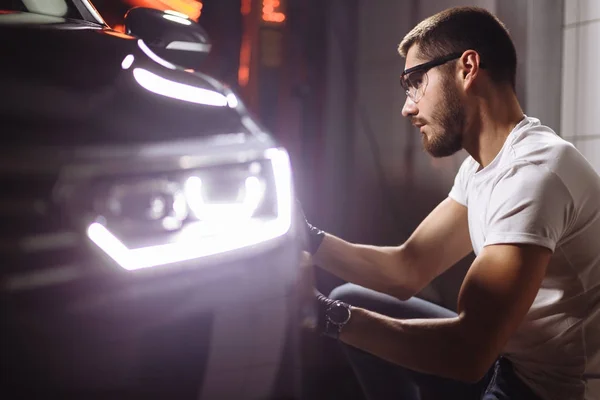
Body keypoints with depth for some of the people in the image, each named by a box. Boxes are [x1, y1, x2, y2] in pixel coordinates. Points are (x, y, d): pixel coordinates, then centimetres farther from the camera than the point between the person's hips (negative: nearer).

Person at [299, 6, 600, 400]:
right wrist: (306, 236, -5)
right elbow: (408, 270, 6)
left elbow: (469, 352, -30)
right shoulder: (481, 167, 6)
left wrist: (327, 314, -25)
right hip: (507, 362, 9)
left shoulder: (534, 172, -25)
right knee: (351, 300, 10)